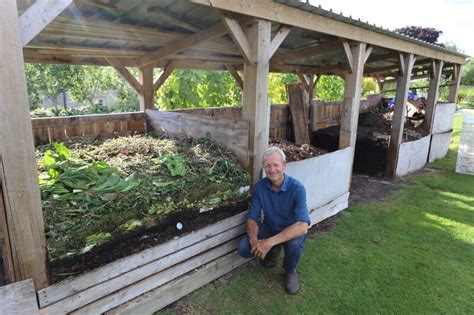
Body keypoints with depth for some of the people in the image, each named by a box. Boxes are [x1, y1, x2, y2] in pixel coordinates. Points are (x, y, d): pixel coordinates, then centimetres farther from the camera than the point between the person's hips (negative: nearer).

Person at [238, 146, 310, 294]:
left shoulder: (297, 188, -28)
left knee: (294, 244, -37)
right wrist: (254, 239, -34)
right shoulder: (259, 186, -16)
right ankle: (273, 251, 14)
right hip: (269, 228, 3)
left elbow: (303, 226, -39)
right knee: (244, 249, -19)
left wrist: (270, 242, -45)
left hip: (292, 230, -3)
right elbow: (252, 218, -12)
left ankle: (290, 270, 0)